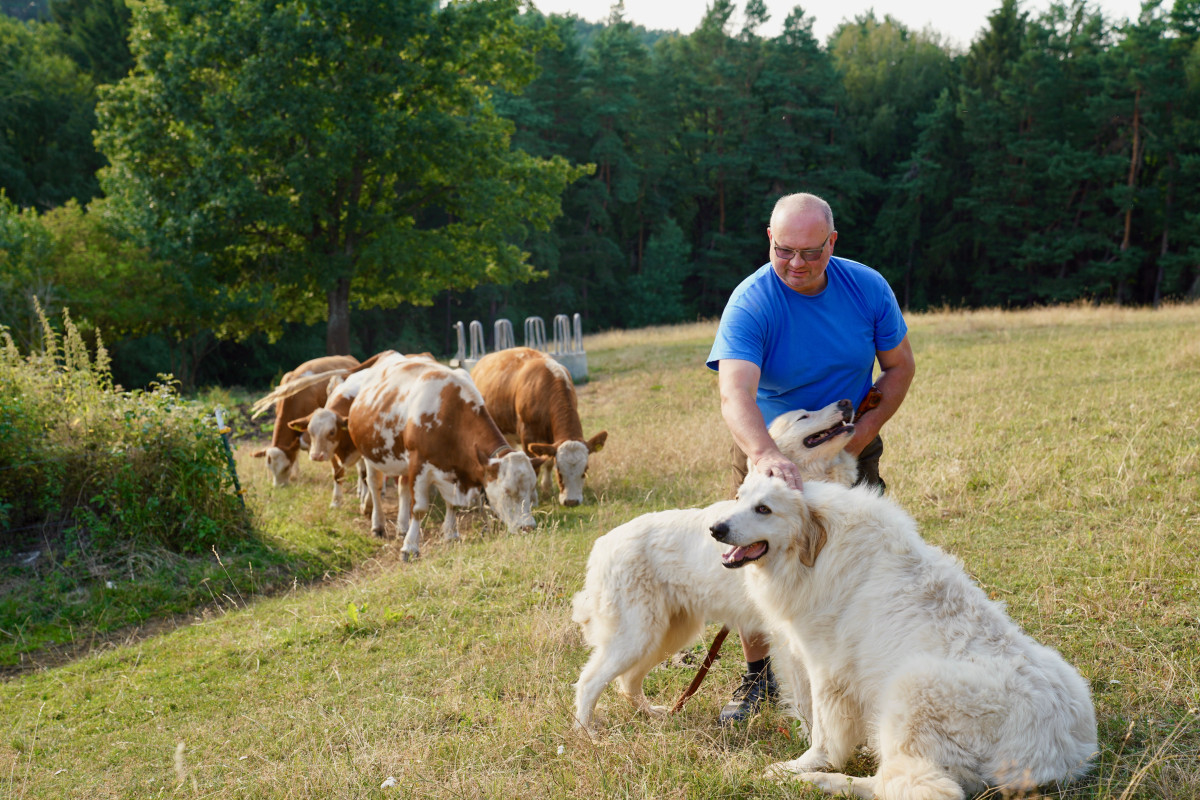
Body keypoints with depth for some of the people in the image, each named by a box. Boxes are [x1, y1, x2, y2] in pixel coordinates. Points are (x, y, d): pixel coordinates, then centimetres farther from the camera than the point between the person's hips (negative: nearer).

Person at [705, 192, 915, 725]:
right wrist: (766, 455, -61)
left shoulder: (867, 287, -15)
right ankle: (758, 676, 16)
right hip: (768, 445, -2)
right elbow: (735, 394, -42)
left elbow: (900, 365, -2)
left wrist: (866, 430, -16)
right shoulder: (750, 304, -27)